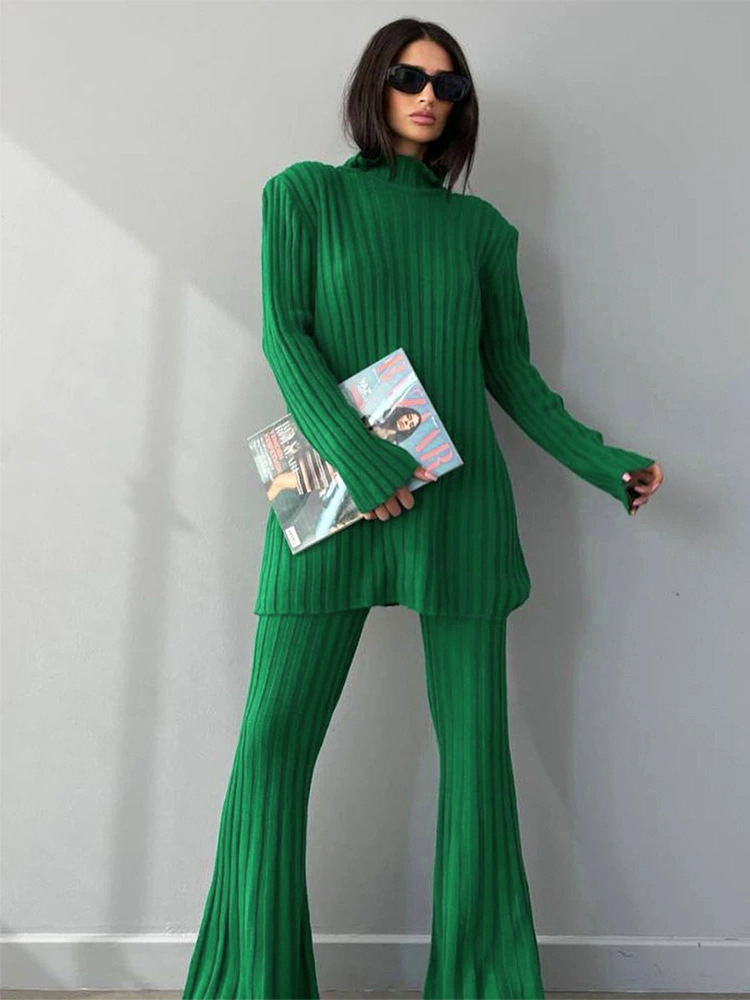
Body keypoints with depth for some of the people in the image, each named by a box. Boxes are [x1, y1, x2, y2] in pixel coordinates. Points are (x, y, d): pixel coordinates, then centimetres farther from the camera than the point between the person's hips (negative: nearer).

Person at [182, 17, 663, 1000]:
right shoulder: (307, 192, 10)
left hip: (459, 498, 2)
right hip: (334, 495, -1)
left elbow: (512, 372, 16)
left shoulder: (481, 226, 15)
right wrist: (358, 458, -16)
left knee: (474, 744, 4)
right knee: (275, 741, -3)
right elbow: (283, 333, -2)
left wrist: (602, 461, 6)